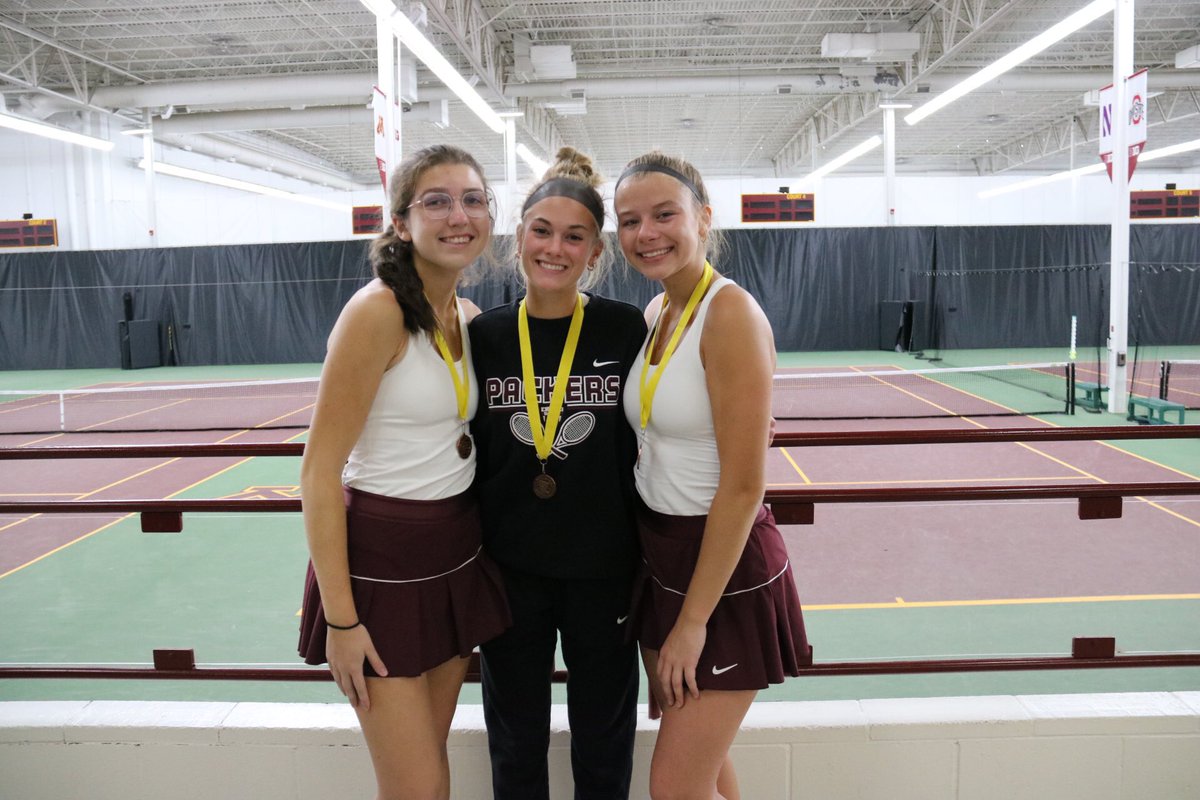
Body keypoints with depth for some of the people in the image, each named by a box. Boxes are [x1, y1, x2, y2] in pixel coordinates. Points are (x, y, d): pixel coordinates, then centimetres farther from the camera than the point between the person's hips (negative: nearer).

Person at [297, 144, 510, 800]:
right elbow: (319, 471, -18)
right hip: (382, 563, -7)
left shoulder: (470, 319, 5)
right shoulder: (377, 311, -17)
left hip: (456, 557, 7)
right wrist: (340, 618, -18)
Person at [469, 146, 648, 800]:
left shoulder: (625, 329, -8)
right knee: (515, 745, 19)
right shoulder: (484, 335, -3)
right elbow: (467, 457, 4)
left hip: (604, 571, -1)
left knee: (603, 745, 17)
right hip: (510, 572, 2)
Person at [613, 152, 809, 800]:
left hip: (725, 569, -7)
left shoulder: (731, 313, -19)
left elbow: (743, 486, -21)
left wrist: (693, 620, -16)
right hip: (660, 561, 8)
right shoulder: (654, 314, 5)